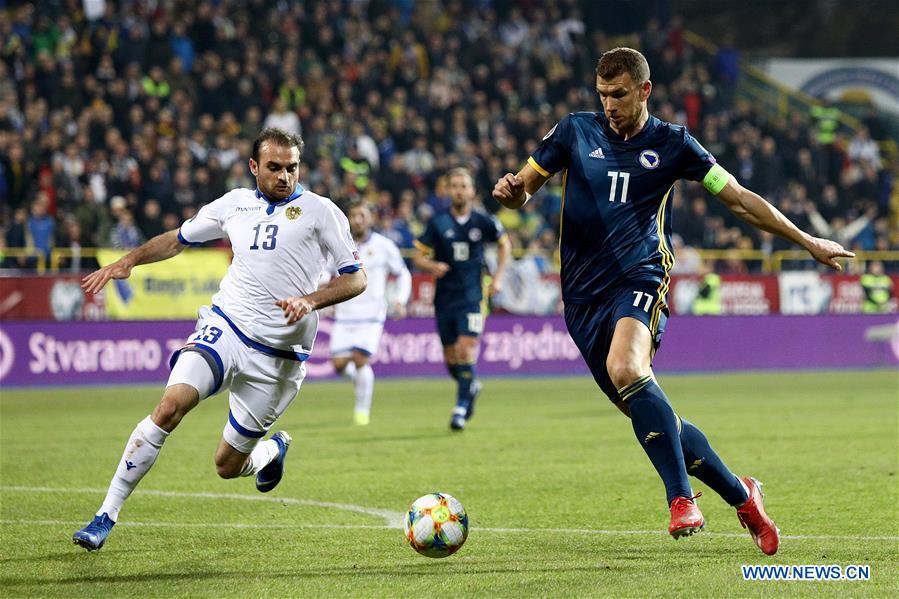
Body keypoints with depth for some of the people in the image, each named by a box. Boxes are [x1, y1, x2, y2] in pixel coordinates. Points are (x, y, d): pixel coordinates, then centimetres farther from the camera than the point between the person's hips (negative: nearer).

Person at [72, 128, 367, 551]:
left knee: (227, 465, 3)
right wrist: (130, 259, 7)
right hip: (225, 326, 2)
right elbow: (179, 239, 23)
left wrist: (311, 300, -17)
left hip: (278, 354, -2)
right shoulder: (234, 204, 9)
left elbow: (356, 278, 0)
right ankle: (106, 516, -19)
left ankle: (273, 450, 42)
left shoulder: (319, 211, -1)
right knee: (170, 405, -25)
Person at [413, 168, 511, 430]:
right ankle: (471, 386, 38)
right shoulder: (437, 222, -2)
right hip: (444, 298, 2)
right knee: (450, 358, 8)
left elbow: (504, 243, 17)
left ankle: (461, 408, -9)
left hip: (471, 297, -2)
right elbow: (418, 255, 2)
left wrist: (498, 277, 10)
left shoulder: (483, 222, -1)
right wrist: (433, 266, -19)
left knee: (466, 350, -16)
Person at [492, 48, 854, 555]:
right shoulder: (575, 132, 10)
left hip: (640, 277, -3)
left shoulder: (672, 143, 7)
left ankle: (681, 498, -30)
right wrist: (510, 189, -11)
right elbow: (523, 191, 14)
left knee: (625, 370, -34)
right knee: (649, 416, 1)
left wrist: (807, 241, 15)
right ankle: (740, 495, 17)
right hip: (584, 294, 3)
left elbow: (738, 198, 14)